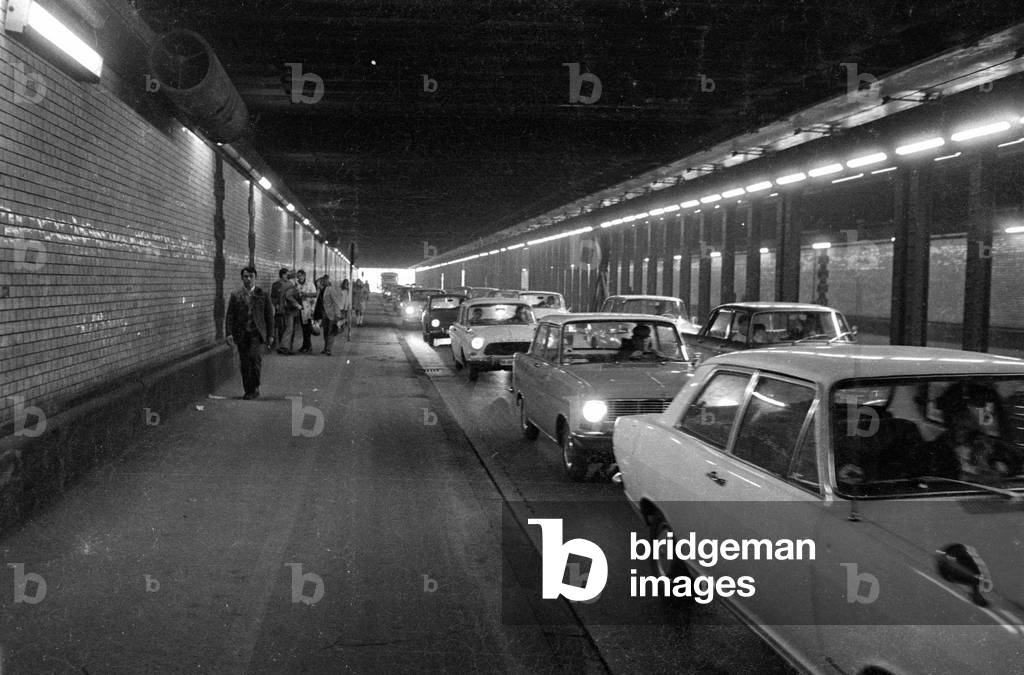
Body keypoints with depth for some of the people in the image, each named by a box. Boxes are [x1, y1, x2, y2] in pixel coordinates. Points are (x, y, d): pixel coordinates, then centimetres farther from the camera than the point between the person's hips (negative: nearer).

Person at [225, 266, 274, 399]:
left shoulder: (263, 295, 5)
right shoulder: (235, 296, 6)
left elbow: (269, 316, 7)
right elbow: (229, 316, 3)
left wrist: (270, 334, 3)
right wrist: (229, 333, -8)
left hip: (257, 333, -2)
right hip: (241, 334, 2)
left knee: (255, 357, -21)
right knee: (244, 364, 3)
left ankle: (255, 388, -8)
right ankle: (248, 391, 14)